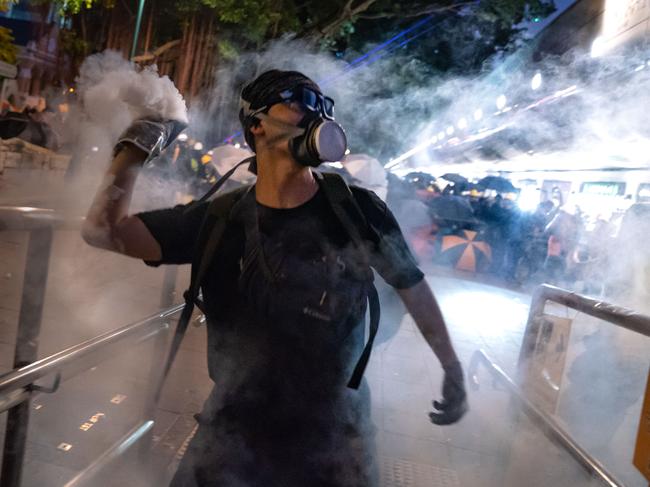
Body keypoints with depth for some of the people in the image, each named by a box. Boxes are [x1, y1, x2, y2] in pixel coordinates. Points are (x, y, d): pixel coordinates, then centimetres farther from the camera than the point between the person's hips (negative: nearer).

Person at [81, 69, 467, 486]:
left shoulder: (358, 210, -13)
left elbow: (414, 288, 0)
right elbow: (103, 232, -10)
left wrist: (453, 371, 7)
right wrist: (138, 147, -13)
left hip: (335, 436, 0)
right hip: (233, 430, 1)